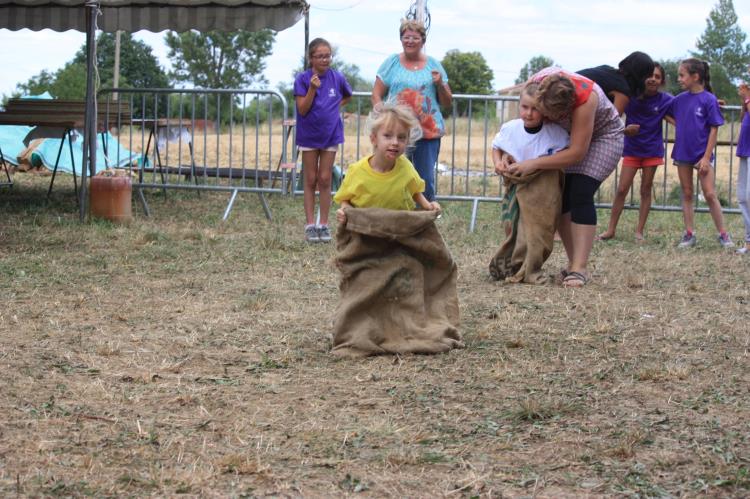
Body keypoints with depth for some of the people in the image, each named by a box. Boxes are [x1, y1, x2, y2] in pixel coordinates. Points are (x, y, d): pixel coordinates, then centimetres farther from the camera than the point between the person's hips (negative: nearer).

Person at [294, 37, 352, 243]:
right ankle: (310, 225, 8)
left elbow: (347, 96, 18)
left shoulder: (337, 78, -2)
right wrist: (312, 88, -24)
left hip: (330, 135, 1)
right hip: (309, 135, -1)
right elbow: (302, 109, -13)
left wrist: (335, 107, 2)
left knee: (325, 180, 5)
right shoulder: (303, 79, -9)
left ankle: (324, 225, 10)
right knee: (310, 181, 5)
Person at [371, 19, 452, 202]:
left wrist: (440, 85, -7)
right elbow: (376, 95, 4)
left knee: (426, 180, 1)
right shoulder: (392, 63, 7)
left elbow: (447, 102, 13)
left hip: (428, 132, 1)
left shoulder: (433, 65, 11)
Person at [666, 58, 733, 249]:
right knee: (687, 194, 8)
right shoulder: (680, 99, 3)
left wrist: (706, 157, -14)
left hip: (702, 155, -5)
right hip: (683, 153, 5)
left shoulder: (709, 100, -10)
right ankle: (689, 234, 14)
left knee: (710, 194, -6)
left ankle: (723, 235, 2)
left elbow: (714, 130, -11)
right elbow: (667, 114, 23)